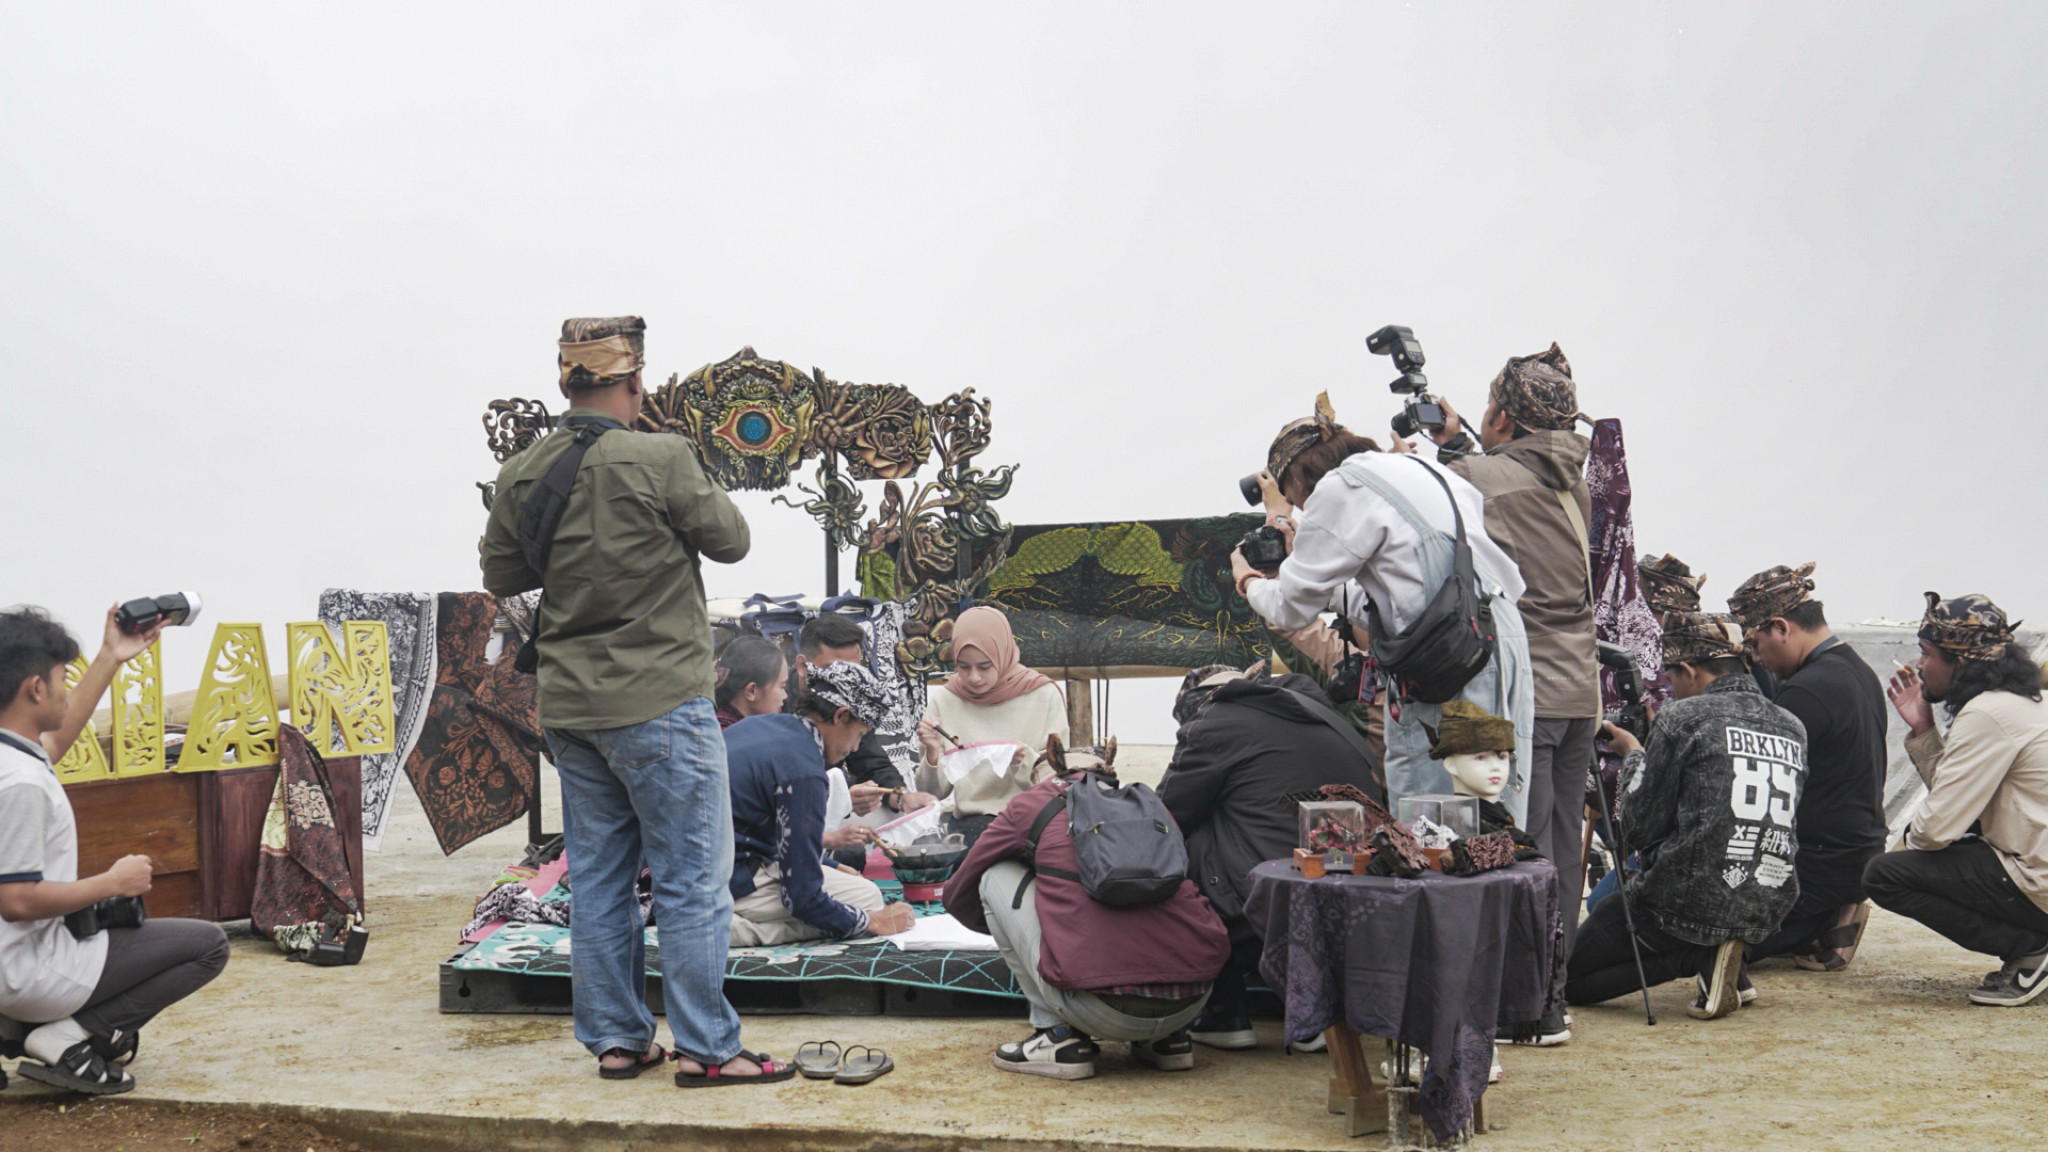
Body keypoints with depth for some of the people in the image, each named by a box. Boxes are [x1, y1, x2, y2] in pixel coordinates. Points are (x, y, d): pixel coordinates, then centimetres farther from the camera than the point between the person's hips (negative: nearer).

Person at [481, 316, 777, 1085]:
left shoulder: (521, 476, 2)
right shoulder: (659, 458, -16)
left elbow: (501, 576, 12)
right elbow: (730, 541, -5)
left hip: (570, 706, 6)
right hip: (659, 702, -6)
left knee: (598, 879, 13)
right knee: (692, 880, 2)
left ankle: (615, 1039, 20)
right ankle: (705, 1048, 6)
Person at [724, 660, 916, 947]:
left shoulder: (756, 726, 9)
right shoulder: (802, 770, -19)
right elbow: (802, 898, -18)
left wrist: (830, 867, 25)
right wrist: (873, 923, -5)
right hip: (732, 885, -10)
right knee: (866, 896, -4)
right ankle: (740, 930, -13)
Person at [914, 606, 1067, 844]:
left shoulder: (1043, 696, 1)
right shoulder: (943, 700, 6)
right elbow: (933, 794, 8)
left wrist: (1024, 760, -18)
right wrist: (933, 754, -12)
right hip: (966, 819, 1)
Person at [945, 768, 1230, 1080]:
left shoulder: (1029, 804, 15)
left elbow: (958, 896, 27)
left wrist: (1004, 925, 50)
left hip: (1101, 1008, -5)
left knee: (996, 878, 16)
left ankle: (1057, 1034, 10)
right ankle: (1169, 1038, 21)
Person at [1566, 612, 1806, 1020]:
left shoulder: (1682, 718, -10)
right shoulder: (1792, 728, 7)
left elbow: (1641, 829, -7)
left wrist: (1633, 755, 10)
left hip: (1687, 903, -7)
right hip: (1768, 911, 7)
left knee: (1565, 977, 10)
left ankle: (1700, 957, -5)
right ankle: (1723, 964, 12)